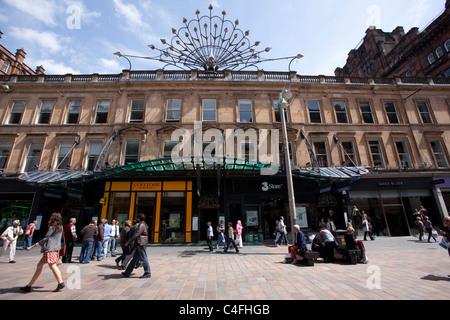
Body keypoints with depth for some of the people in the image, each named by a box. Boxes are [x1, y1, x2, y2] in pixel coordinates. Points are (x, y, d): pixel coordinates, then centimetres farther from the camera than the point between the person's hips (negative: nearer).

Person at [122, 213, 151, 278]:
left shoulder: (141, 225, -15)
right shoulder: (144, 225, 17)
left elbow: (136, 235, -21)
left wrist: (128, 242, -17)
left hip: (141, 244, -10)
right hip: (140, 244, 10)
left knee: (143, 258, -4)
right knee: (134, 258, 16)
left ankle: (148, 273, 4)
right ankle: (127, 273, 26)